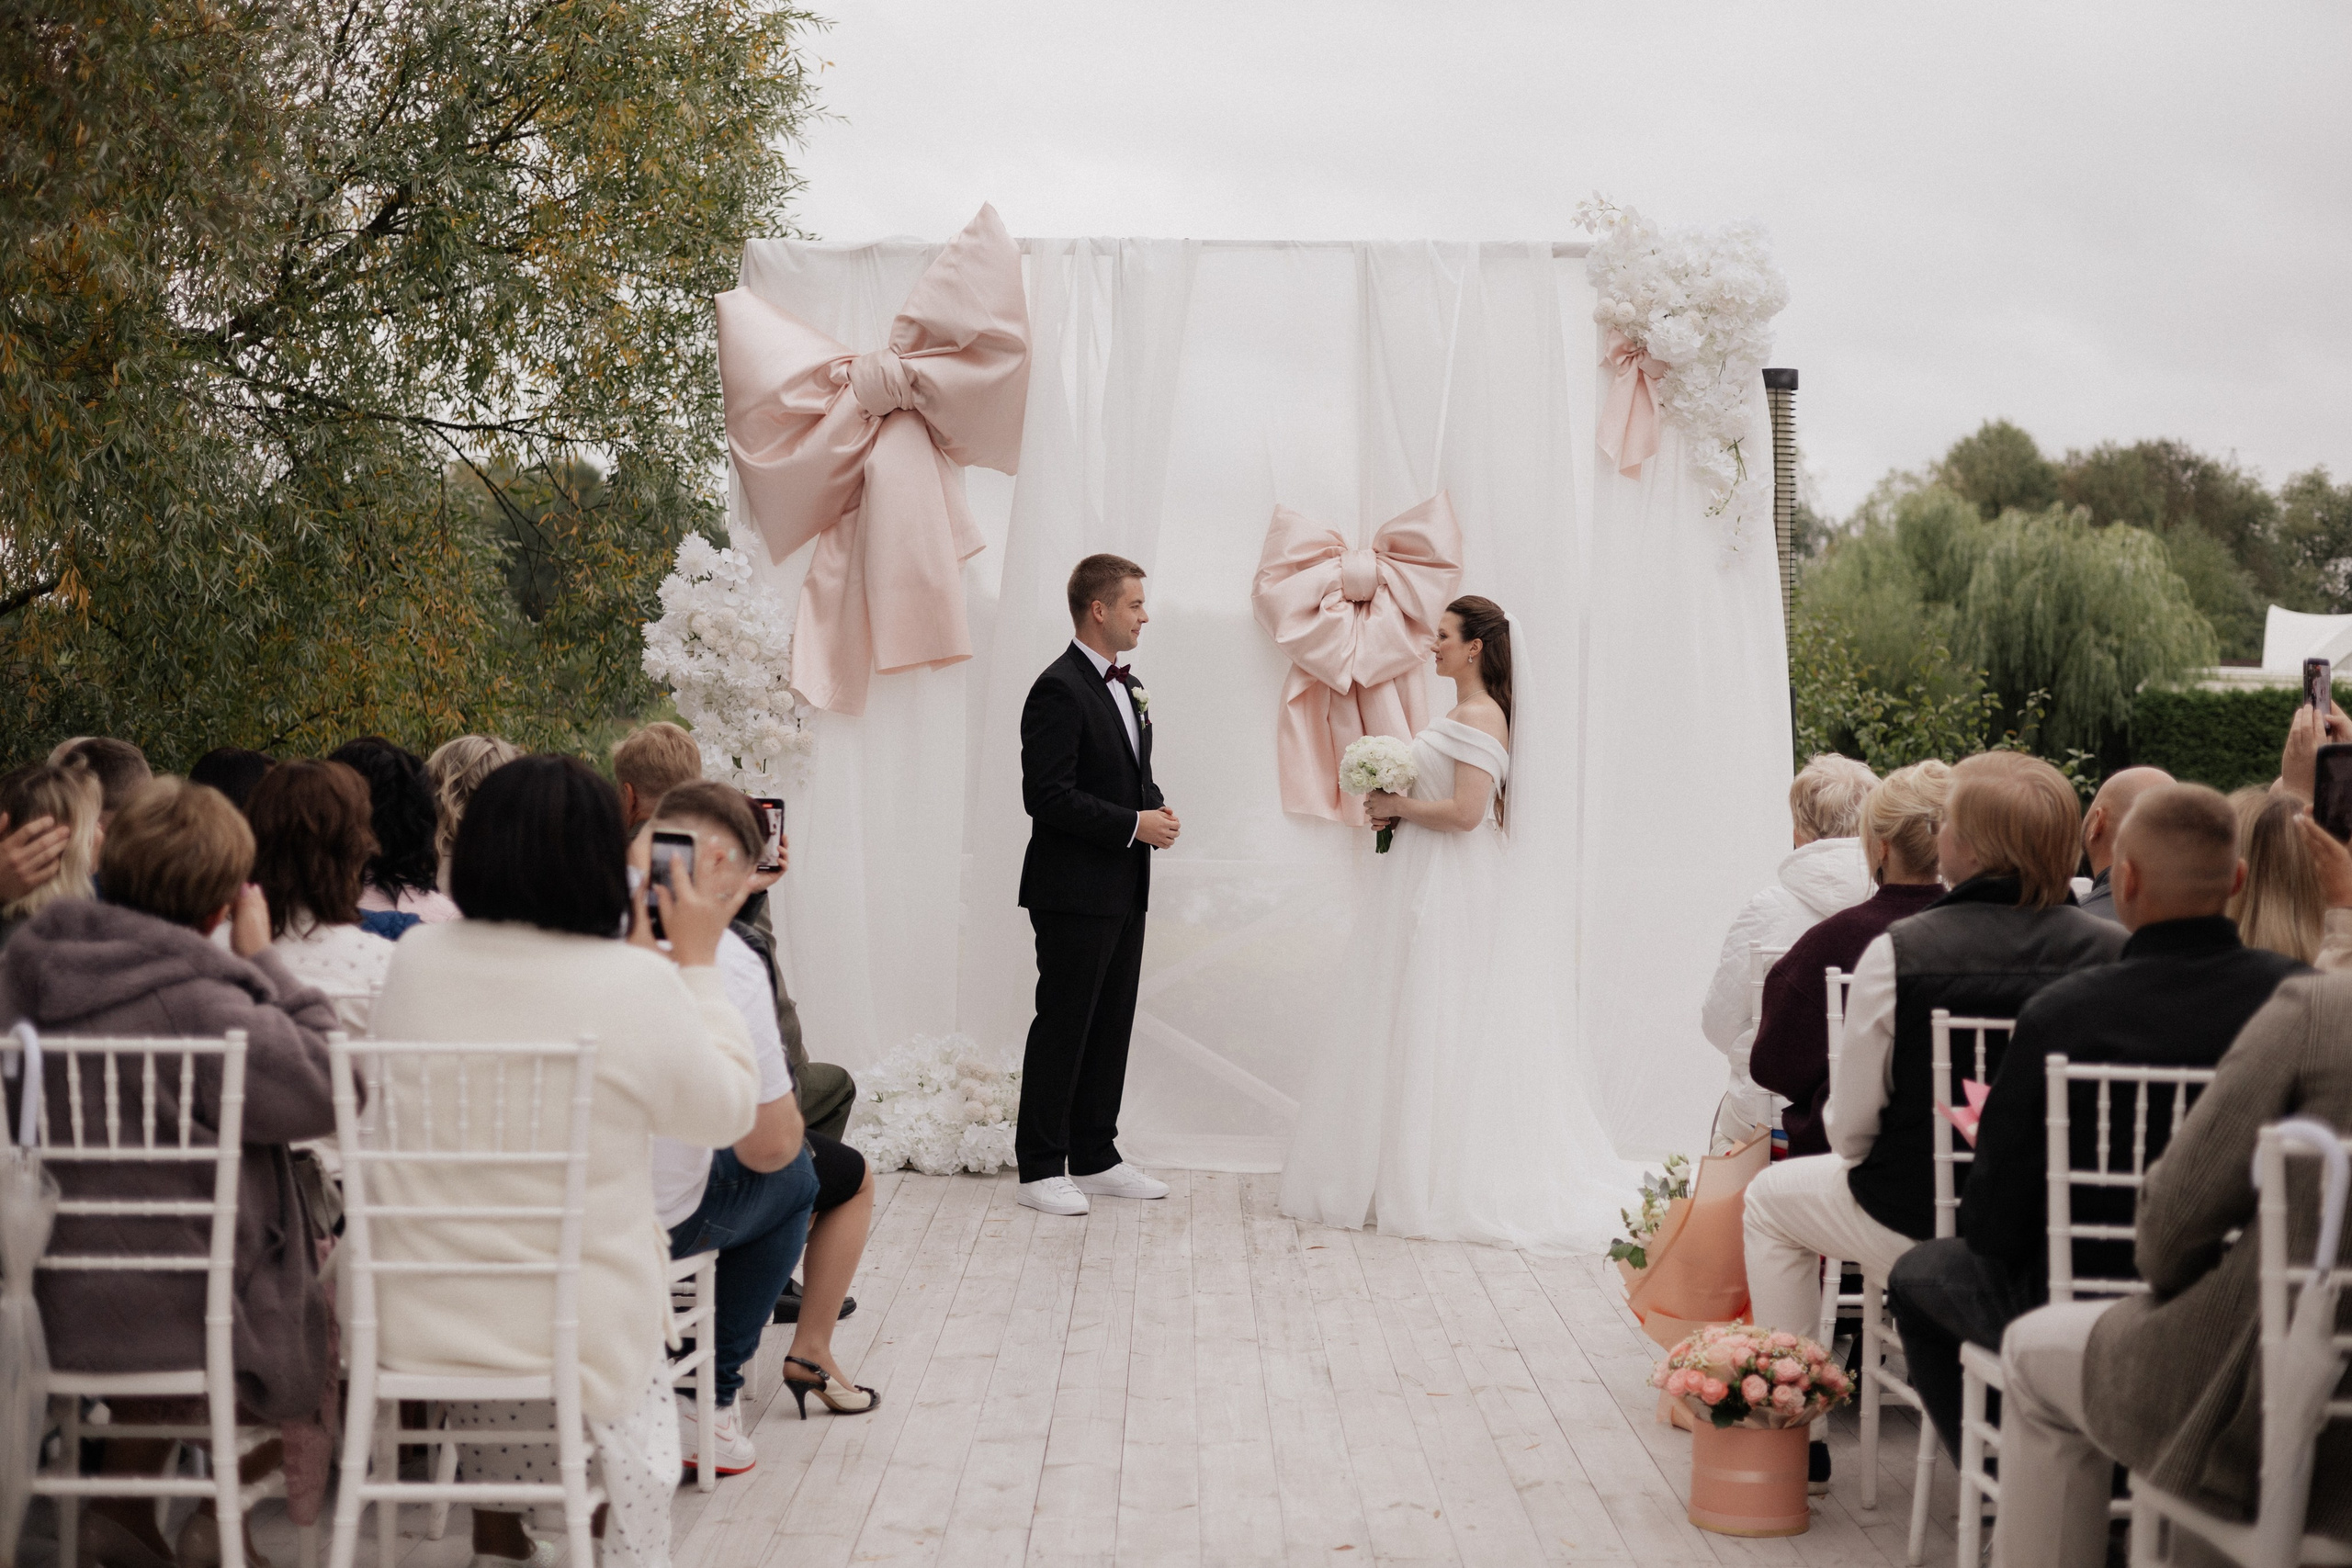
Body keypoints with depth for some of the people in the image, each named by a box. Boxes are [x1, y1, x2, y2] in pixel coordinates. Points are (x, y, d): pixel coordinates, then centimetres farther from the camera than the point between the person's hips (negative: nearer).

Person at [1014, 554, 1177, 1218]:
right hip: (1074, 893, -9)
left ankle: (1095, 1157, 22)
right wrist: (1134, 823, -19)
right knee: (1062, 1028, -3)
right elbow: (1046, 796, -20)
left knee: (1111, 1026, 13)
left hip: (1124, 891, 9)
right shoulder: (1059, 689, -15)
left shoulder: (1128, 688, 15)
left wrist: (1158, 809, 2)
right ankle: (1040, 1168, 5)